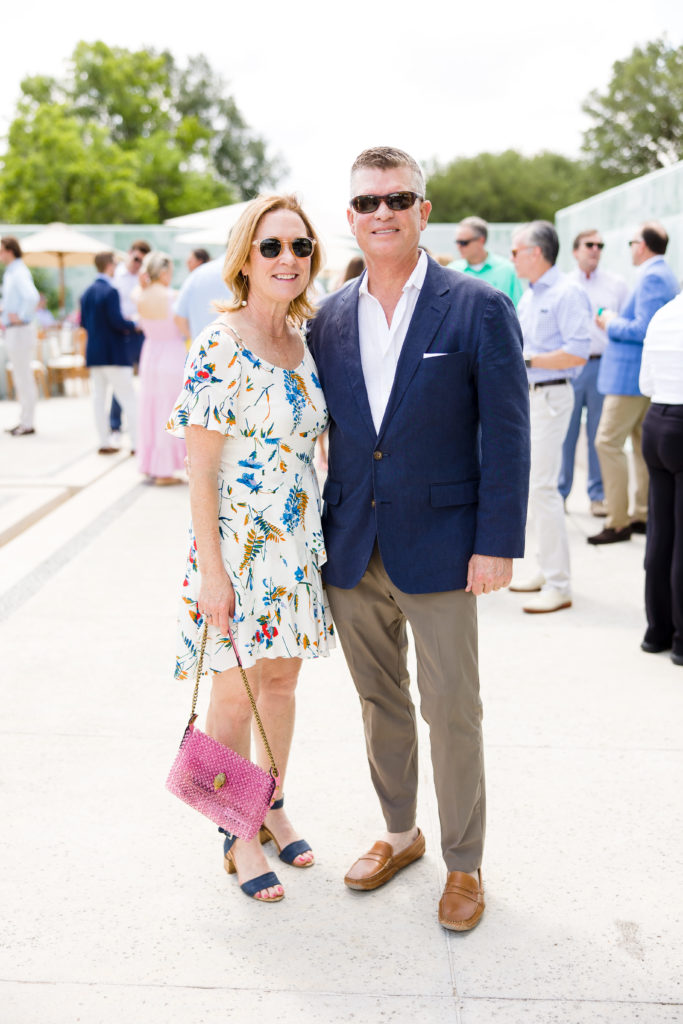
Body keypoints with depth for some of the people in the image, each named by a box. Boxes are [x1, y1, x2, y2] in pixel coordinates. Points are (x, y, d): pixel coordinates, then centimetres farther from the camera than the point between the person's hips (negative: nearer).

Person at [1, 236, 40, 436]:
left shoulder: (19, 272, -16)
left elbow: (32, 297, -34)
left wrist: (20, 317, -23)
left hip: (20, 330, -10)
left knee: (24, 378, -5)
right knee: (20, 378, 14)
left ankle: (28, 423, 1)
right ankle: (24, 421, 20)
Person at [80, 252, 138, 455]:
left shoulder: (86, 293, 9)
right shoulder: (110, 291, -14)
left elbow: (83, 322, 11)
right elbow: (117, 320, -20)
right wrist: (133, 326, -3)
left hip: (93, 353, 7)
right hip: (113, 353, -7)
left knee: (99, 397, 10)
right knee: (128, 398, -2)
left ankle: (103, 442, 12)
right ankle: (136, 443, -2)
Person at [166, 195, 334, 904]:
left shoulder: (305, 340, 4)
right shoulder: (219, 346, -16)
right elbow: (199, 468, -16)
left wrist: (322, 540, 13)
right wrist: (211, 572, -17)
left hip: (299, 541, 6)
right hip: (237, 542, -6)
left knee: (282, 678, 17)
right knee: (237, 693, 5)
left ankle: (273, 808, 36)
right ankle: (239, 837, 24)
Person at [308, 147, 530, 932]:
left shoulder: (480, 310, -7)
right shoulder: (328, 319, 6)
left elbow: (507, 435, -7)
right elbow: (323, 430, 11)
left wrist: (497, 543, -12)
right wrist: (318, 533, 8)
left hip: (437, 547, -4)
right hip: (350, 550, 4)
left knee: (452, 712, 5)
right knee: (380, 702, 17)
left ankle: (464, 863, 24)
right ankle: (399, 833, 37)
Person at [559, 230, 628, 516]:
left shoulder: (617, 284, 10)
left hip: (602, 364, 0)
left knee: (599, 434, 3)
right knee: (564, 432, 1)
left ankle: (598, 495, 12)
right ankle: (560, 492, 12)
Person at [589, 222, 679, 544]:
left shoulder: (651, 277, -17)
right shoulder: (664, 274, 16)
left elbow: (645, 330, -25)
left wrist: (612, 324, -11)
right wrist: (615, 322, 12)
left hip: (632, 375, -11)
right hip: (647, 377, 11)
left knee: (608, 443, -9)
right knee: (643, 443, 14)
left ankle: (618, 522, -7)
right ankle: (643, 515, 21)